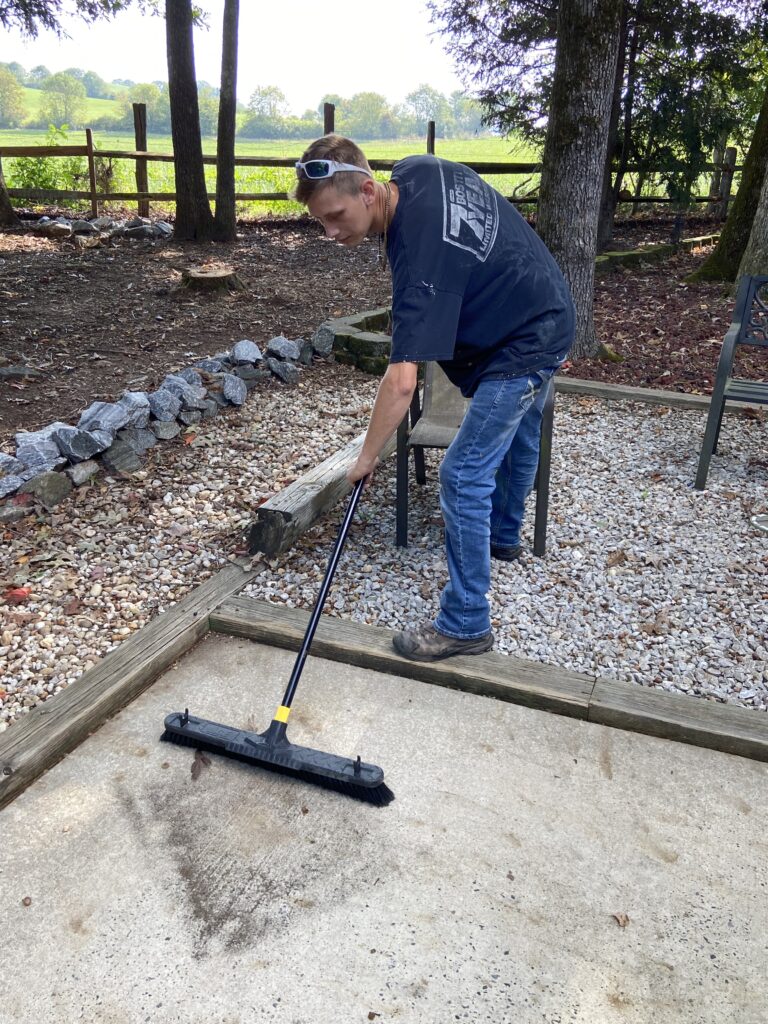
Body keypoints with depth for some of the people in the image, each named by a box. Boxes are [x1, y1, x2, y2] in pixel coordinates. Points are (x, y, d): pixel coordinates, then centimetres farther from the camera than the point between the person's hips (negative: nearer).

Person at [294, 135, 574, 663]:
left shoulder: (422, 259, -35)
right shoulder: (418, 169, -9)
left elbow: (402, 381, -39)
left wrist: (367, 457, -30)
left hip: (522, 351, -10)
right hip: (546, 314, 10)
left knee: (464, 477, -11)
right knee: (518, 438, 28)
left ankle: (466, 624, -2)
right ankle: (505, 536, 53)